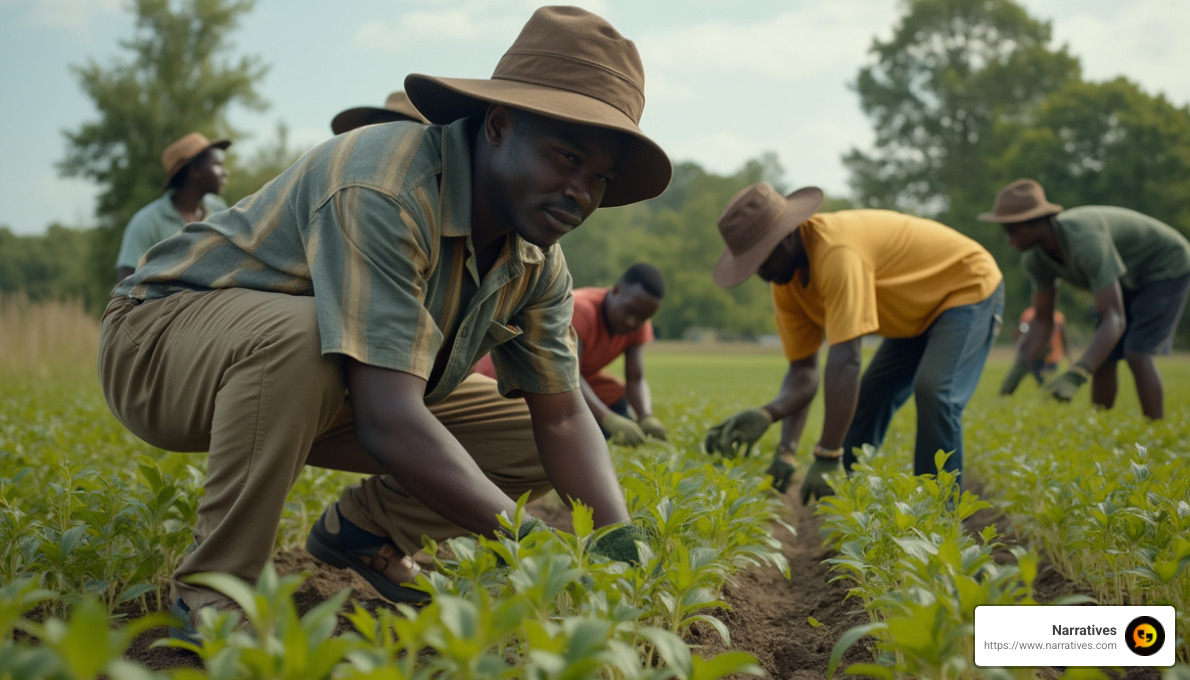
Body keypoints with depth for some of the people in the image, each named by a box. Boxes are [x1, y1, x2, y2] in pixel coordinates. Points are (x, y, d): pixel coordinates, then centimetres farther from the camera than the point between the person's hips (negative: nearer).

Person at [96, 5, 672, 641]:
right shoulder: (385, 196, -35)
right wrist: (527, 541, -44)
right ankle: (213, 592, -23)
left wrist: (618, 541, -23)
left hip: (330, 395, 7)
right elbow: (387, 423, -42)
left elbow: (563, 415, -6)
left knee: (531, 447, -5)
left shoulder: (537, 260, -7)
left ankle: (360, 529, 14)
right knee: (305, 335, -42)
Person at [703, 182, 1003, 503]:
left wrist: (827, 457, -41)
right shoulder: (786, 279, -9)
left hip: (969, 286, -9)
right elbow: (803, 369, -7)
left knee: (933, 391, -28)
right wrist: (767, 413, -26)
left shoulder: (837, 252, -38)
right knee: (865, 401, 5)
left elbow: (845, 360, -42)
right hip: (917, 312, 9)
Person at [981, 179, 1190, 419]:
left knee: (1136, 352, -21)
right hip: (1128, 280, 7)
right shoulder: (1035, 257, -17)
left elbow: (1115, 319, -45)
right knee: (1102, 356, -3)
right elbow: (1042, 320, -8)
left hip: (1166, 266, -7)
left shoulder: (1085, 241, -42)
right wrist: (1019, 368, -25)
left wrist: (1076, 376, -56)